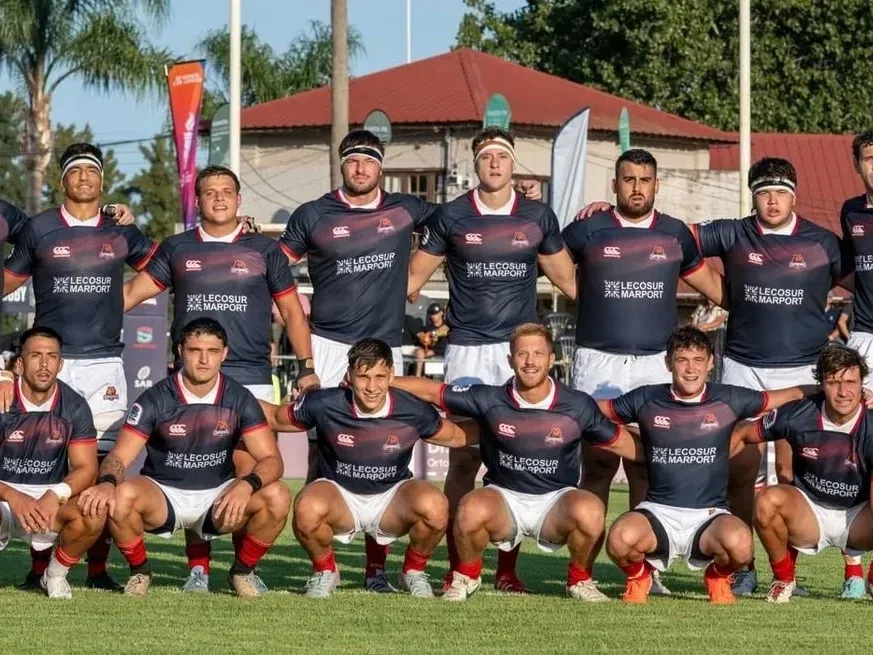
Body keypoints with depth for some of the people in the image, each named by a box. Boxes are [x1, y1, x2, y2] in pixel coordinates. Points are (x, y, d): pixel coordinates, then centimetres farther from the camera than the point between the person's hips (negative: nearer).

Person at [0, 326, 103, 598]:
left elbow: (86, 469, -7)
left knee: (92, 516, -30)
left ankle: (56, 574, 0)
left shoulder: (74, 407, -3)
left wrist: (55, 496, -28)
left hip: (51, 499, 2)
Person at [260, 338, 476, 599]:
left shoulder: (414, 411, -14)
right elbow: (274, 418, 1)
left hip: (392, 500, 0)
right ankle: (325, 571, -1)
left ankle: (414, 571, 0)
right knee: (308, 509, -36)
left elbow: (455, 437, 5)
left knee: (434, 506, -33)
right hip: (339, 495, 0)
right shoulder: (323, 404, -17)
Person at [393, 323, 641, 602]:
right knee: (472, 511, -34)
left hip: (557, 499, 0)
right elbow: (431, 391, 2)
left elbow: (619, 441, 7)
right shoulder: (489, 400, -7)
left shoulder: (578, 406, -6)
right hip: (504, 497, 0)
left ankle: (580, 579, -2)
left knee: (590, 511, -34)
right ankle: (466, 575, -1)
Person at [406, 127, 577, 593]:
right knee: (463, 460, -5)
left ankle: (508, 570, 5)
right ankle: (457, 569, 2)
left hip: (522, 349, 1)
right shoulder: (451, 218, 6)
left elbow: (569, 282, 19)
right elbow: (411, 279, 11)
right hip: (467, 352, -1)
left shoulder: (538, 218, 10)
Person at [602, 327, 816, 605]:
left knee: (739, 543, -34)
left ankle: (718, 576, 6)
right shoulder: (646, 400, 5)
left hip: (710, 515, 0)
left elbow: (792, 395, 13)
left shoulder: (728, 400, 4)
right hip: (658, 511, 0)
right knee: (621, 538, -33)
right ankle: (638, 576, 7)